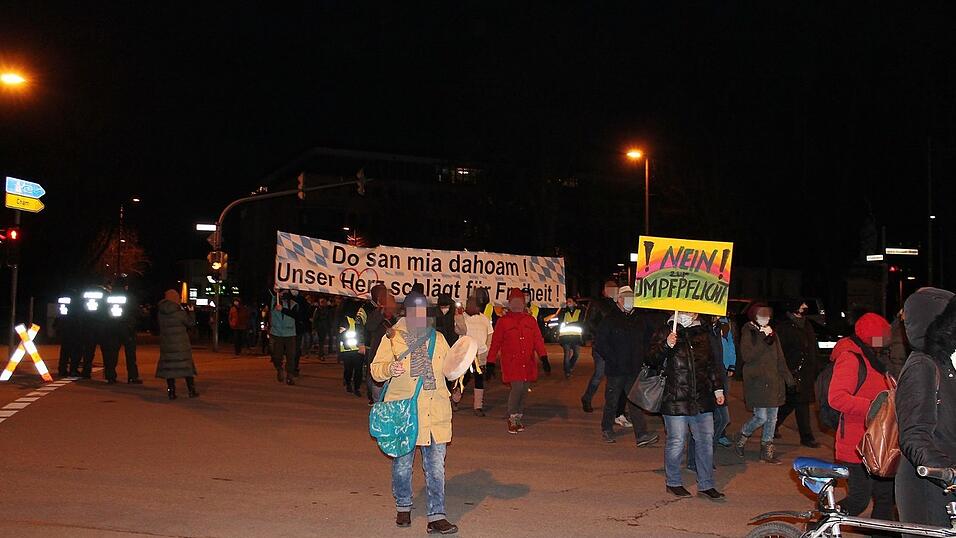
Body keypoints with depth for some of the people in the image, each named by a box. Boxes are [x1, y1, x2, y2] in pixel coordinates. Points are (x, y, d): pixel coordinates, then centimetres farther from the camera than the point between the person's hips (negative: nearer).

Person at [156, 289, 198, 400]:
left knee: (168, 367, 8)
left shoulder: (161, 312, 0)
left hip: (166, 344, 3)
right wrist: (191, 312, 12)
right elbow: (191, 323, -4)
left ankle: (171, 392, 5)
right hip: (181, 344, -3)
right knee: (186, 366, 8)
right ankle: (191, 391, 12)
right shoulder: (179, 312, -12)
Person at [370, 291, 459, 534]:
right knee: (402, 464, 11)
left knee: (436, 466, 0)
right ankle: (403, 507, 33)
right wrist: (389, 369, -22)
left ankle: (436, 517, 5)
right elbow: (376, 369, -1)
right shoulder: (392, 338, 1)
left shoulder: (437, 338, 12)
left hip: (436, 413, 2)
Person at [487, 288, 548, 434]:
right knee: (517, 388, -15)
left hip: (528, 364, 4)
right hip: (511, 364, -3)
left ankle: (518, 419, 22)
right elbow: (495, 343, 3)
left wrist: (543, 356, -3)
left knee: (524, 391, 7)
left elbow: (538, 340, 9)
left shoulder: (530, 320, 10)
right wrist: (490, 363, 0)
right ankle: (512, 419, 1)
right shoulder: (503, 321, 3)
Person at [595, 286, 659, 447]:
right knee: (612, 400, 8)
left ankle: (641, 435, -5)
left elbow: (648, 340, 24)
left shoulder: (640, 320, 11)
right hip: (615, 369, -3)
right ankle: (606, 430, 25)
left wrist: (642, 359, 10)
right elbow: (599, 342, -8)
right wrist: (612, 359, -12)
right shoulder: (610, 319, -4)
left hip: (635, 369, 3)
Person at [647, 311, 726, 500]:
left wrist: (717, 388, 19)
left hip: (702, 399, 5)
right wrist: (666, 345, -22)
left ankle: (706, 485, 19)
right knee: (676, 442, 1)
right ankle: (673, 483, 19)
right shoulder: (665, 332, -1)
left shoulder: (703, 334, 14)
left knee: (706, 441, 8)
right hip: (675, 399, -5)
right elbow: (652, 360, -7)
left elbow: (711, 364, 23)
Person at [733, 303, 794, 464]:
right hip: (756, 382, -6)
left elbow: (779, 358, 17)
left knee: (772, 418, 8)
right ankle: (741, 438, 15)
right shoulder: (748, 333, -6)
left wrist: (787, 377, 11)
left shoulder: (772, 333, 13)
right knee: (761, 417, -10)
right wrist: (764, 338, -19)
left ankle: (767, 451, 16)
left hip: (773, 381, 7)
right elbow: (746, 356, -19)